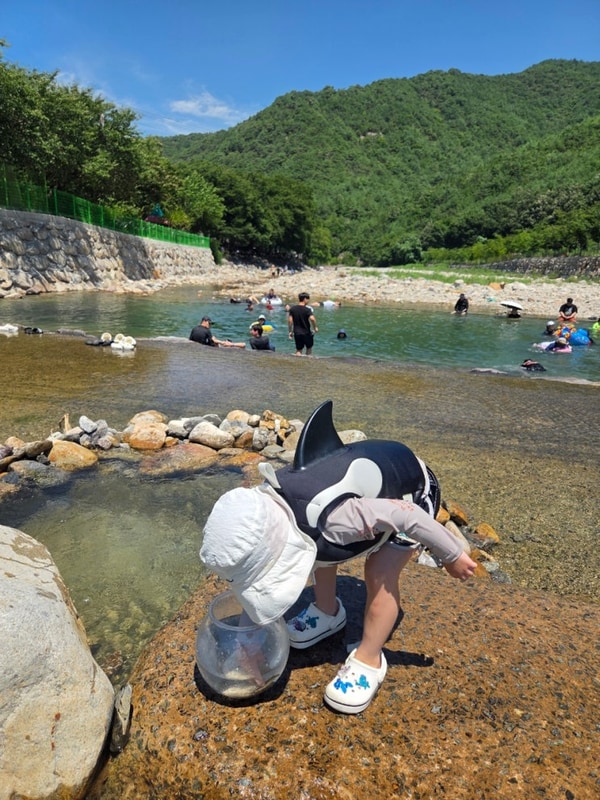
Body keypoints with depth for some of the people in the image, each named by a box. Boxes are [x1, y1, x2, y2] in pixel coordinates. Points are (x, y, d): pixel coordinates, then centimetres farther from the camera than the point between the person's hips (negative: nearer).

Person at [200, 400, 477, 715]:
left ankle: (369, 662, 9)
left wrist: (452, 555, -18)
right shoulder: (268, 502, -22)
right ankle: (327, 613, 35)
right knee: (321, 552, 10)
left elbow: (407, 516, -35)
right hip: (369, 475, 7)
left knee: (380, 575, -13)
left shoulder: (330, 519, -45)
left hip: (412, 488, -6)